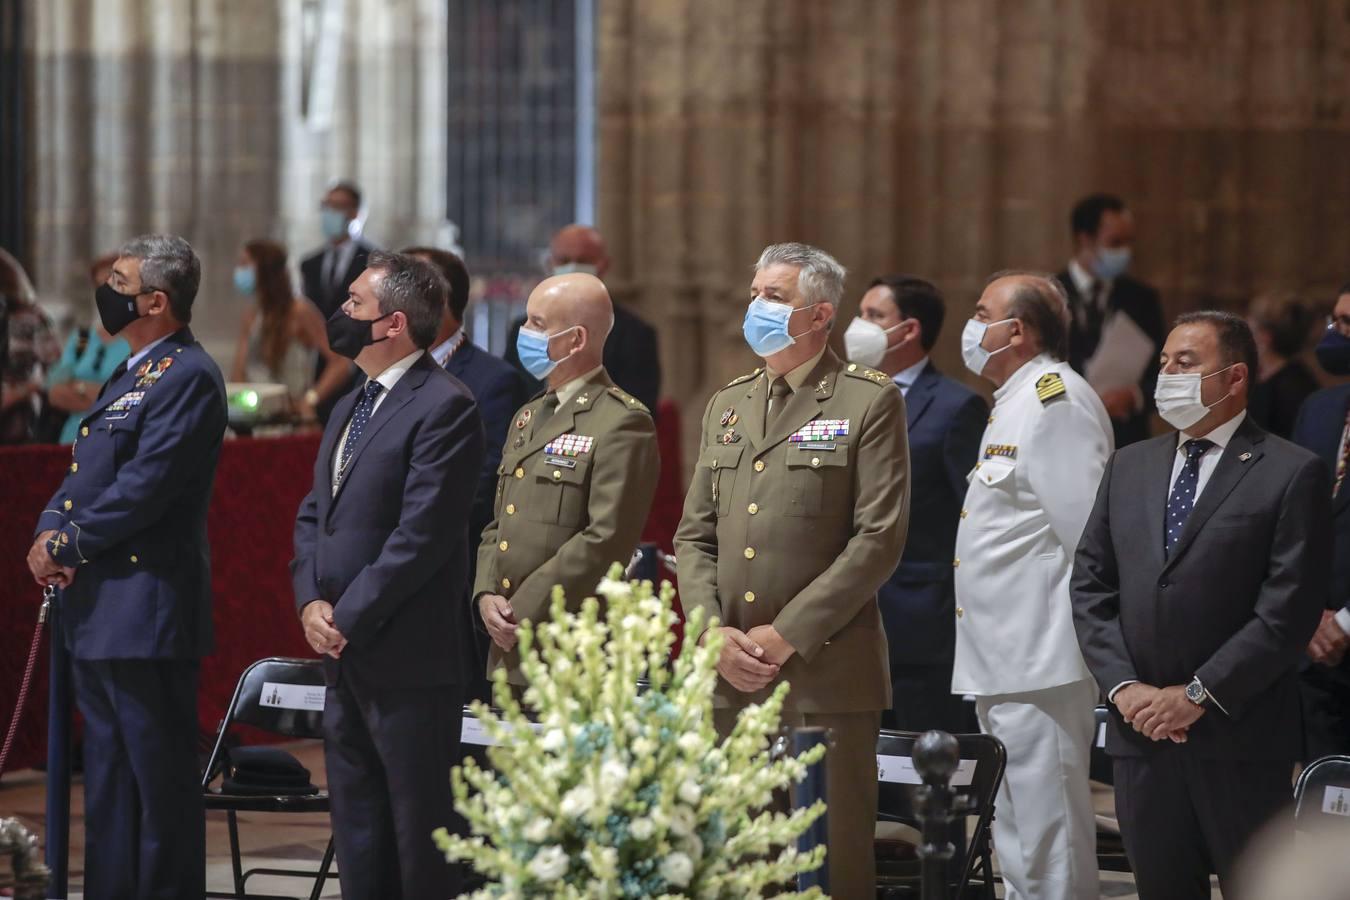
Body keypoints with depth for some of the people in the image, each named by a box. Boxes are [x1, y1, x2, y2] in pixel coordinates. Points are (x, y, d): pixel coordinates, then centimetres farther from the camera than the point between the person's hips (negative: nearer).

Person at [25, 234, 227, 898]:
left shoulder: (188, 378, -14)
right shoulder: (129, 375, 18)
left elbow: (143, 489, -20)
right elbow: (85, 473, 18)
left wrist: (67, 546, -13)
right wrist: (48, 532, -1)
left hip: (148, 611, -10)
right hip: (98, 610, 10)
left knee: (160, 777, -4)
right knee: (109, 777, 16)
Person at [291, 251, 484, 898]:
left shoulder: (444, 408, -13)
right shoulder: (350, 408, 17)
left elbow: (423, 534, -19)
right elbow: (313, 516, 18)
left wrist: (349, 619, -16)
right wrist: (311, 602, 0)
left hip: (408, 662, -9)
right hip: (344, 659, 9)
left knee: (420, 832, -4)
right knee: (357, 834, 14)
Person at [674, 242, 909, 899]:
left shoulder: (869, 402, -2)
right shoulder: (728, 405, 18)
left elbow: (879, 537, -9)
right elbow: (694, 536, 15)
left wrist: (787, 635, -12)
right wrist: (714, 633, -2)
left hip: (825, 674, -6)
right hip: (730, 675, 6)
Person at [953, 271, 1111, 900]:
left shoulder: (1057, 400, -15)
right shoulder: (1017, 402, 18)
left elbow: (1086, 528, -21)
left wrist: (1088, 632, -17)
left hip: (1041, 655, -11)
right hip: (1004, 660, 11)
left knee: (1048, 825, -8)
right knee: (1017, 831, 17)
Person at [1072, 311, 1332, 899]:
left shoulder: (1291, 474, -4)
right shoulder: (1129, 467, 14)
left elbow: (1288, 610, -11)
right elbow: (1090, 586, 11)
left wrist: (1198, 696, -13)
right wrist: (1123, 686, -3)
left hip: (1239, 739, -5)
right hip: (1141, 734, 5)